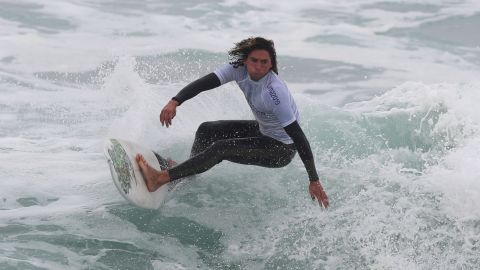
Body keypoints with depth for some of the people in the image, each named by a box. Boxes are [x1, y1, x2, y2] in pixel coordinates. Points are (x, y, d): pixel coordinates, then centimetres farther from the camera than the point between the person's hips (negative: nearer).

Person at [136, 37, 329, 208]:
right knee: (206, 130, 11)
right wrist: (175, 101, -40)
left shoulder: (275, 92, -35)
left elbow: (298, 136, -33)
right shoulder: (239, 69, -15)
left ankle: (160, 179, -21)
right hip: (263, 130, 8)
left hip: (282, 148, -8)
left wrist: (314, 181, -32)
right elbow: (204, 83, -22)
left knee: (222, 148, -21)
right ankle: (187, 176, 30)